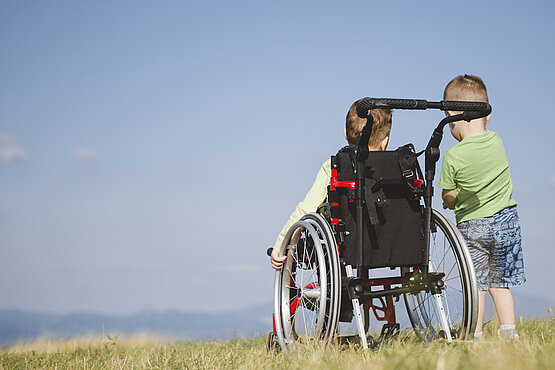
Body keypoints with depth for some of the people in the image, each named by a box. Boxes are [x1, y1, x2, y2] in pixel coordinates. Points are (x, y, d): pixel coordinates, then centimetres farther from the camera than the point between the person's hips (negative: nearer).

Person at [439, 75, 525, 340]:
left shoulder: (453, 157, -16)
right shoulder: (496, 142, -3)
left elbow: (448, 197, -9)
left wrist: (453, 201, 15)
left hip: (471, 226, -4)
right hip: (506, 220, 4)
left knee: (476, 284, 4)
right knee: (500, 284, 12)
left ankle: (475, 336, 7)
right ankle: (508, 333, 10)